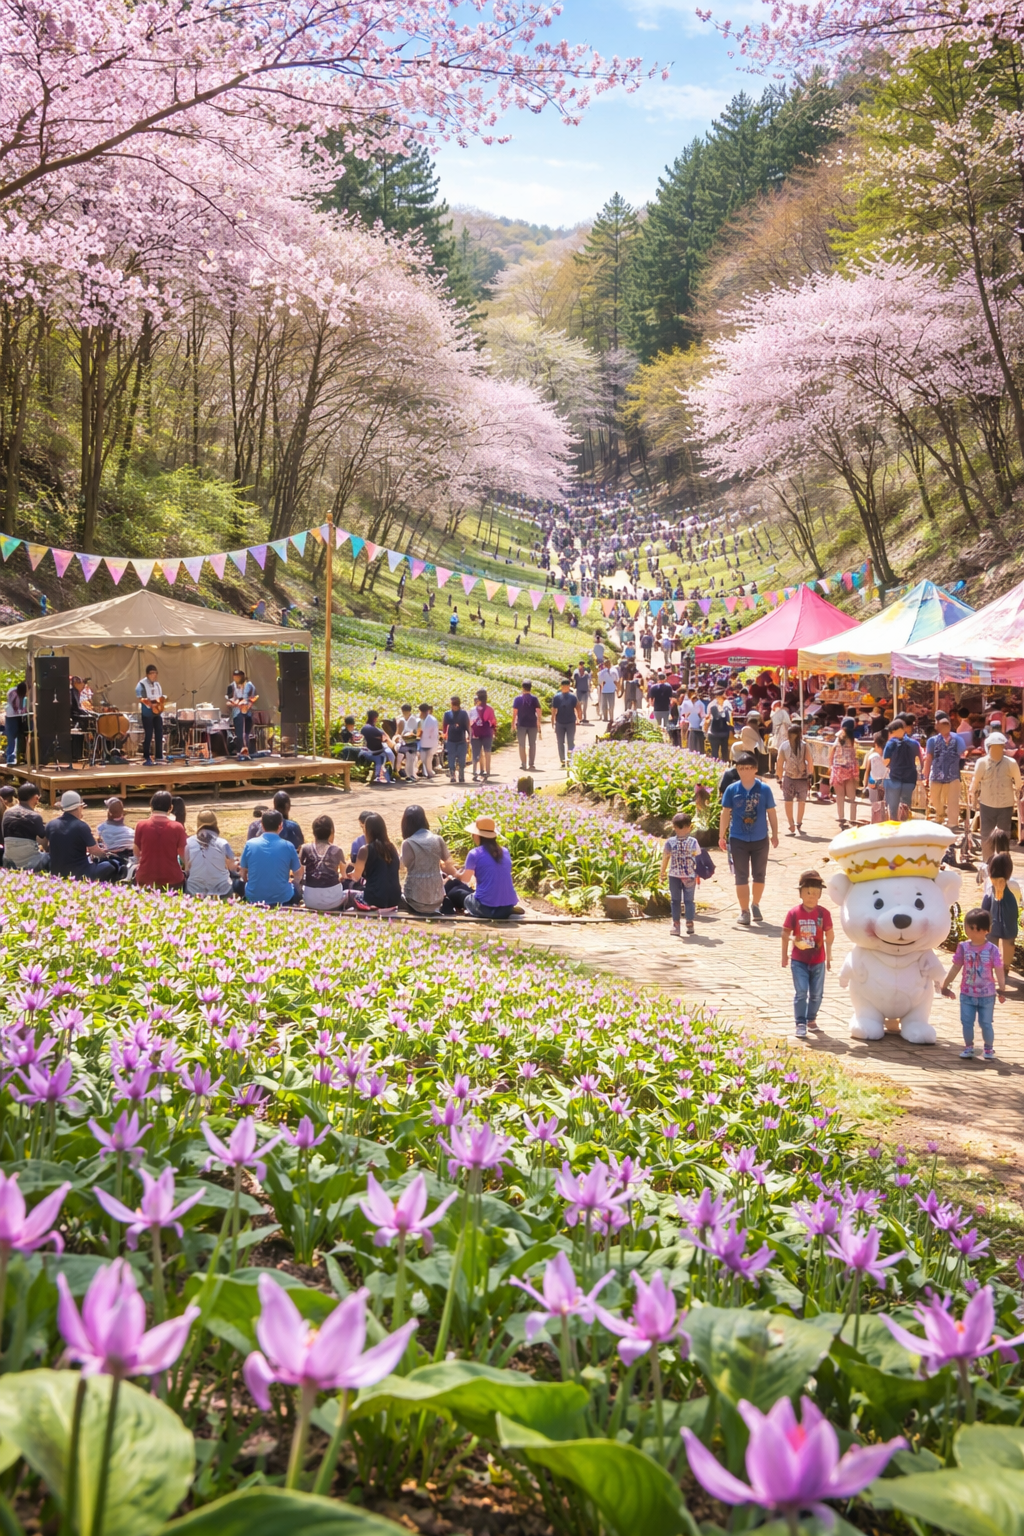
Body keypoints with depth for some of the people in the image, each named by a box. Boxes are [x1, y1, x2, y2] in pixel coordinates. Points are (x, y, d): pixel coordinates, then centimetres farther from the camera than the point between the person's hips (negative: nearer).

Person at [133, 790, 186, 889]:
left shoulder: (141, 825, -6)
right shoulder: (177, 827, -10)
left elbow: (137, 854, 6)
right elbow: (183, 856, -1)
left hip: (145, 879, 1)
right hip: (172, 880, -1)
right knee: (184, 874, 29)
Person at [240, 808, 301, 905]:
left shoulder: (250, 844, -5)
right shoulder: (288, 846, -9)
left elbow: (244, 876, 4)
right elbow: (297, 874, 3)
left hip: (254, 897, 1)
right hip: (281, 898, -1)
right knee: (296, 885, 32)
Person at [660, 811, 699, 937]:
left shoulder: (670, 842, -6)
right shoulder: (693, 842, -7)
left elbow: (665, 858, -1)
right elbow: (698, 858, -3)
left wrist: (662, 872, 10)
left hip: (674, 876, 0)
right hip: (690, 876, 0)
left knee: (675, 900, 9)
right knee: (689, 900, 9)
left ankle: (675, 925, 7)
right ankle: (690, 924, 9)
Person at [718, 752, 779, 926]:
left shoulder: (764, 789, -6)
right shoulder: (732, 790, -6)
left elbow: (771, 812, 2)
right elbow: (726, 813, 1)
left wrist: (775, 834, 5)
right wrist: (722, 836, 1)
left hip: (760, 839, 1)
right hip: (738, 840, -1)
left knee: (759, 875, 13)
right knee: (741, 877, 2)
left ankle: (755, 904, 33)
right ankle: (744, 911, 10)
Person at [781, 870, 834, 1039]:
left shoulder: (824, 913, -6)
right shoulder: (794, 913, -10)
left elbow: (829, 935, 3)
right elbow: (785, 934, -2)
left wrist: (828, 956, 7)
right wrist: (785, 955, 2)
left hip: (818, 961, 2)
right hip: (799, 961, -2)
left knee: (817, 994, 12)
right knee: (801, 992, -6)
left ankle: (811, 1018, 32)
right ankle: (800, 1024, -4)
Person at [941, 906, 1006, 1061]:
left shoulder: (992, 949, -13)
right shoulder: (963, 947, -6)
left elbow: (999, 971, -10)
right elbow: (956, 967, 3)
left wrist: (1002, 990, -14)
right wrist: (946, 985, 6)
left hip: (987, 995, -2)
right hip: (967, 994, 2)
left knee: (986, 1024, 6)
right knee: (966, 1023, 5)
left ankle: (989, 1049, 24)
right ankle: (968, 1047, 23)